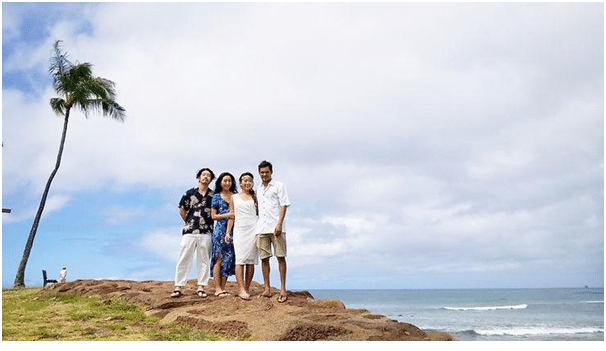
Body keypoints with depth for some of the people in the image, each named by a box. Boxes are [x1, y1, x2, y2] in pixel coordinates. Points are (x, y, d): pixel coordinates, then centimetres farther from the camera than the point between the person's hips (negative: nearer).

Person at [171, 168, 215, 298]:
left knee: (204, 259, 3)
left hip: (206, 232, 1)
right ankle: (178, 287, 4)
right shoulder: (190, 193, 7)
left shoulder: (213, 196, 8)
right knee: (183, 258, -1)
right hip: (189, 231, 0)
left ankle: (201, 287, 10)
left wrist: (210, 223, 6)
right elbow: (182, 210, 13)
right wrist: (189, 222, 11)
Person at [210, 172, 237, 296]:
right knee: (219, 258, -7)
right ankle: (217, 288, -5)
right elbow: (213, 216, 1)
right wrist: (227, 215, -12)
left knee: (228, 258, 2)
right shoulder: (216, 197, 6)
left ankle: (223, 288, 7)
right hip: (220, 230, -3)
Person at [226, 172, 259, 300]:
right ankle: (241, 289, -17)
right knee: (240, 259, -12)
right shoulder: (234, 197, 14)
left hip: (253, 230, 0)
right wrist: (228, 232, 5)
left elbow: (260, 214, 11)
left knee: (251, 260, -2)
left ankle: (247, 289, 3)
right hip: (239, 230, 0)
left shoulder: (255, 197, 12)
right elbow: (232, 216, 14)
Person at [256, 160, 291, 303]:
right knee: (264, 258, 3)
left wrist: (279, 224, -14)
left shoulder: (279, 186, 4)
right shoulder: (258, 189, 20)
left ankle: (283, 289, -2)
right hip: (262, 228, 5)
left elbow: (284, 206, -4)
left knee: (281, 257, -4)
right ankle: (266, 289, 9)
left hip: (276, 228, -5)